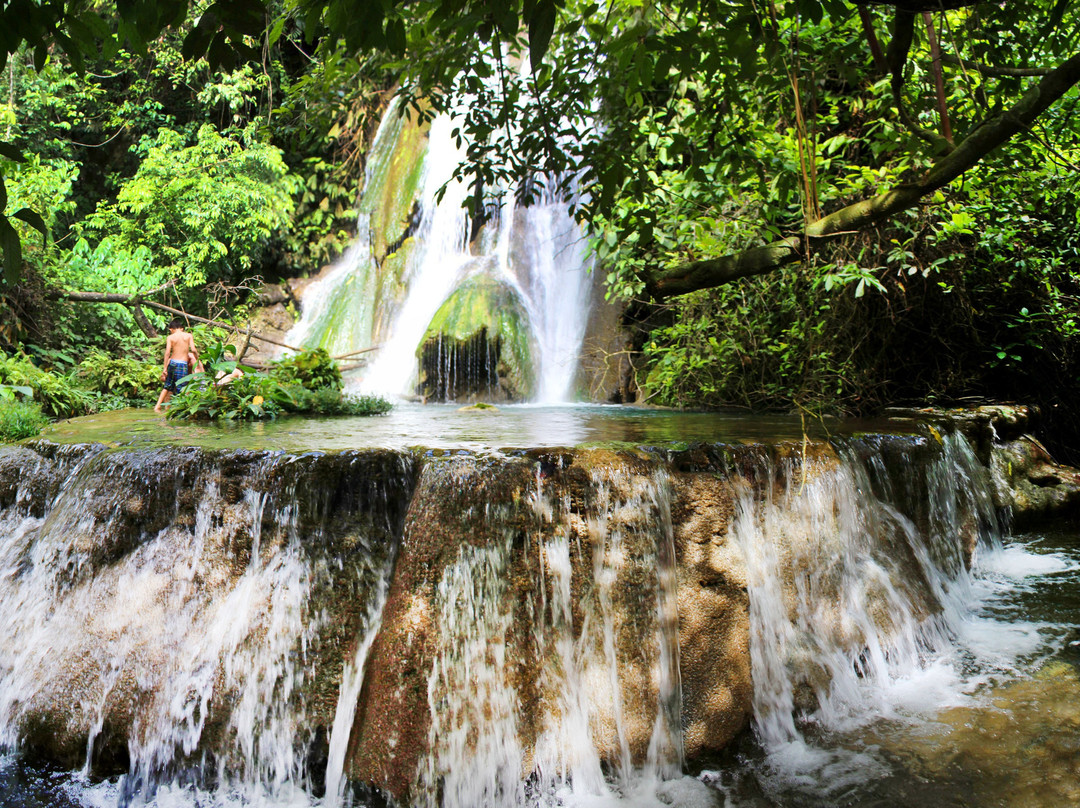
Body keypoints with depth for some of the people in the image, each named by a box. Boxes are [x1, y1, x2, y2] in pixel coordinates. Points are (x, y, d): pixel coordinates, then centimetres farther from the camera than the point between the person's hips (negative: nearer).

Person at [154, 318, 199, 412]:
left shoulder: (170, 337, 3)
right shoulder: (189, 336, 2)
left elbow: (167, 352, -4)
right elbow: (193, 350, -7)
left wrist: (165, 368, -3)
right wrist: (197, 360, 9)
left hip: (172, 362, 3)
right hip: (183, 364, -3)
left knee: (167, 386, 16)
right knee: (181, 388, -2)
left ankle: (158, 406, 14)